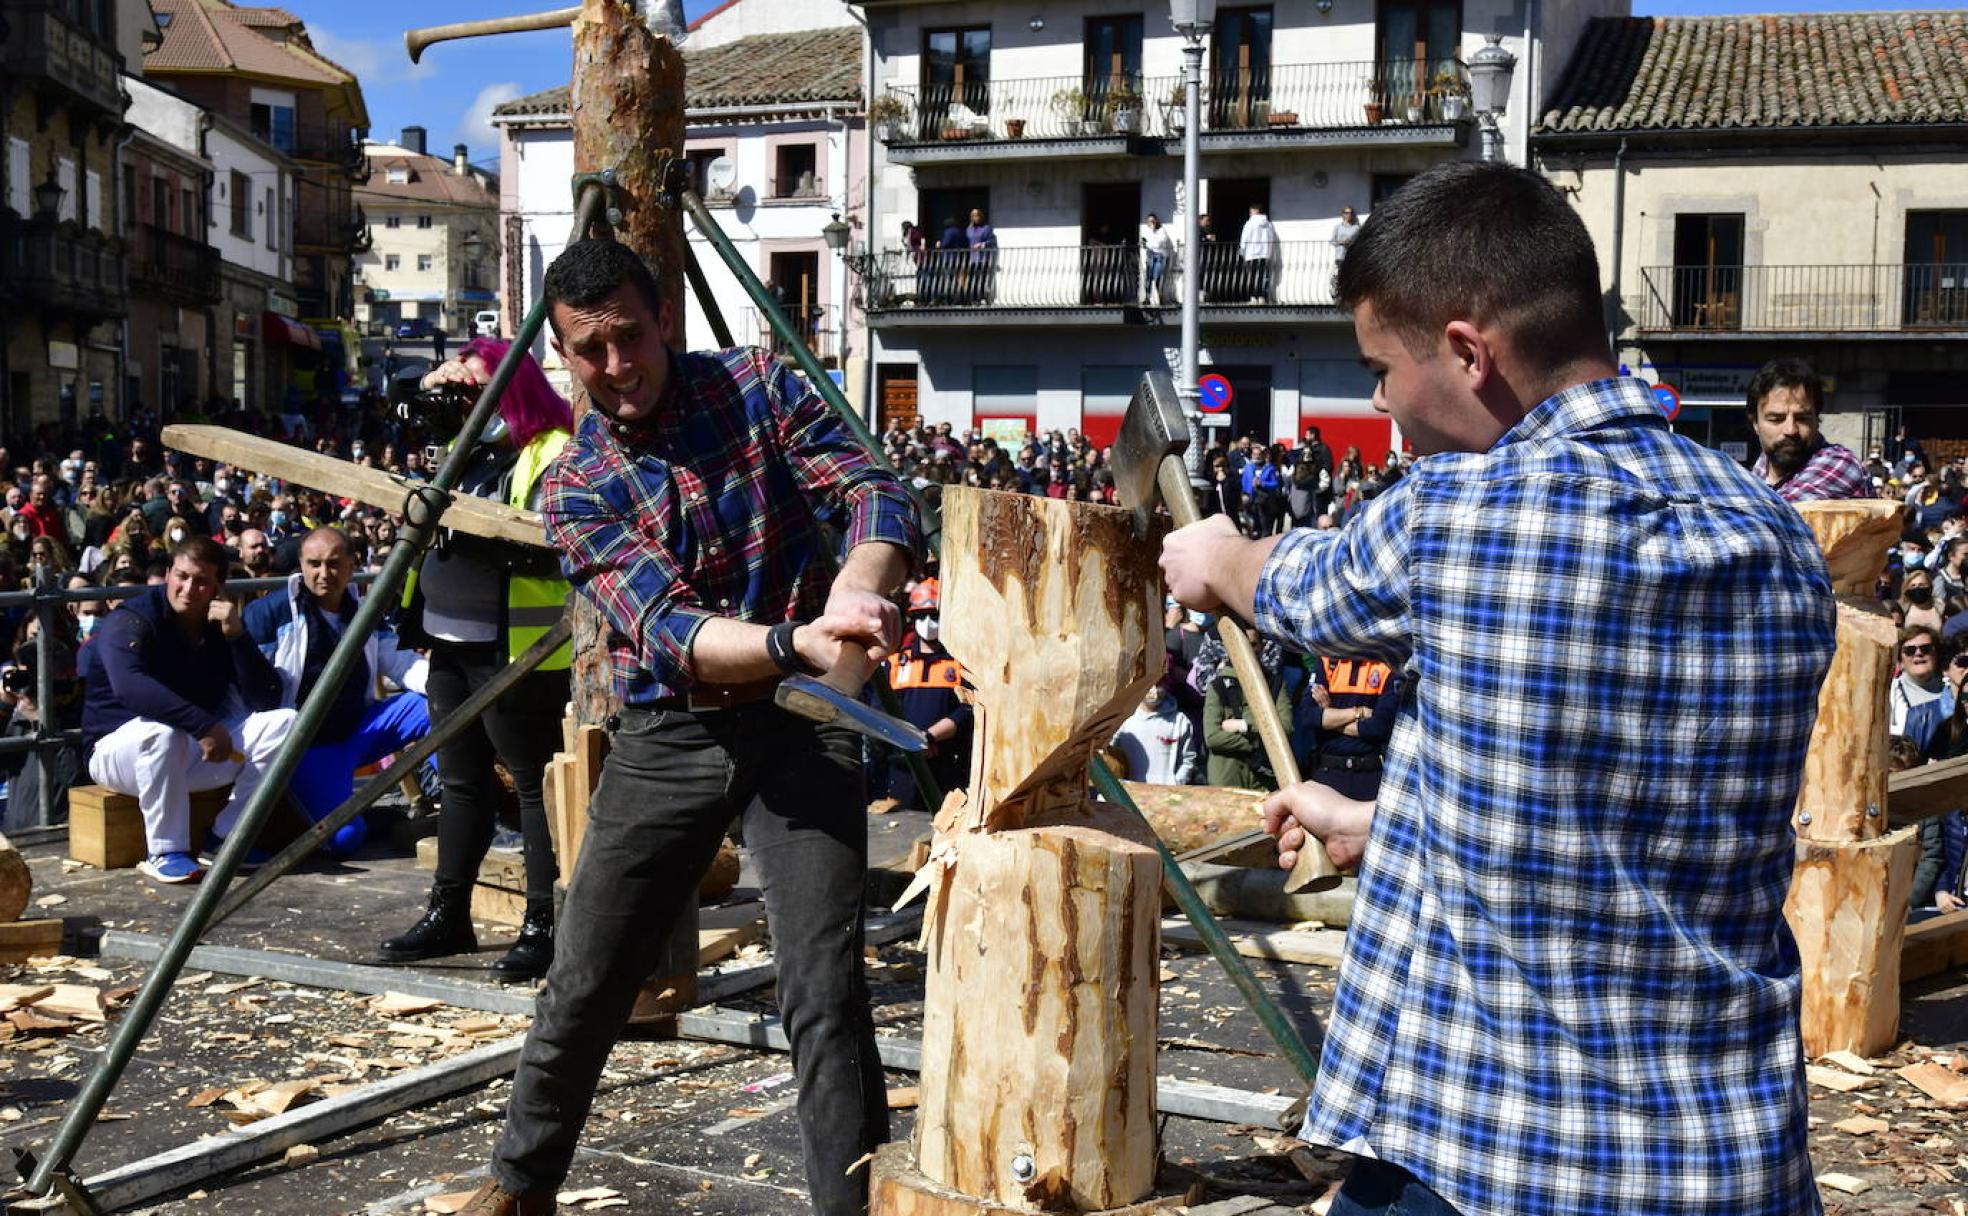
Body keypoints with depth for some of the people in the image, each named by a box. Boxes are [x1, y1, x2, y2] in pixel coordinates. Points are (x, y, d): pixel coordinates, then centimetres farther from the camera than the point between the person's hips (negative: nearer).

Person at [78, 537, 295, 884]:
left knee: (283, 722, -12)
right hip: (119, 747, -6)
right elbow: (129, 686, -36)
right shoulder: (130, 621, -15)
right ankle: (165, 853, -27)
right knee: (161, 732, -40)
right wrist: (204, 725, -41)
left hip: (197, 750, 6)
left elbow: (266, 699, -7)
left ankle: (229, 836, -14)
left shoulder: (221, 627, 2)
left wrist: (236, 635, -19)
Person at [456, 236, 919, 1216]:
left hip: (800, 724, -1)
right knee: (584, 987, 10)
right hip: (666, 741, 2)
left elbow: (877, 497, -15)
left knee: (825, 994, -11)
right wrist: (797, 640, -39)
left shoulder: (758, 388, -4)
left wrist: (855, 587, -38)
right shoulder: (576, 486, -5)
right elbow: (668, 634, -19)